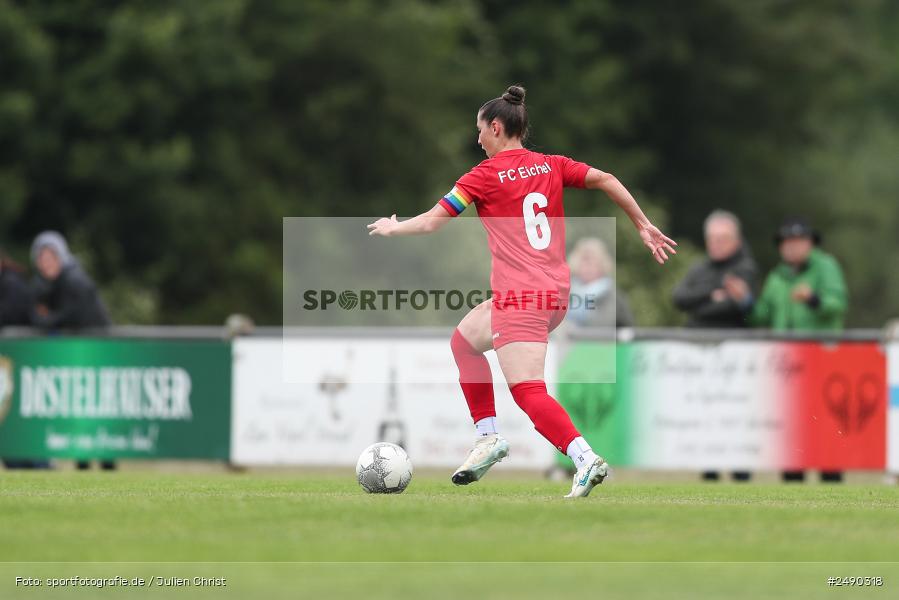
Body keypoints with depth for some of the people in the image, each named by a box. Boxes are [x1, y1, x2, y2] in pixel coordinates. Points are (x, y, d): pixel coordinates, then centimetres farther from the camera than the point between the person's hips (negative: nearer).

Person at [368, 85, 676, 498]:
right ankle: (488, 438, 25)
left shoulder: (485, 176, -4)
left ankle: (585, 459, -35)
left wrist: (391, 228, 17)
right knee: (464, 340, 27)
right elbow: (605, 180, 4)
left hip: (519, 298, -8)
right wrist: (643, 226, 10)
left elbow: (430, 222, -1)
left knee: (528, 393, -16)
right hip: (556, 293, 8)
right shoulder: (551, 165, 10)